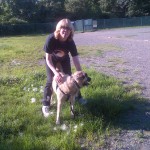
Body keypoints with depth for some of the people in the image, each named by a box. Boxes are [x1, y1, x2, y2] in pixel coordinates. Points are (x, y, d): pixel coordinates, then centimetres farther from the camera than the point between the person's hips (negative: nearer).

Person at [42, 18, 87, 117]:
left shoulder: (70, 42, -32)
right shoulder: (51, 39, -38)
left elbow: (76, 60, -28)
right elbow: (48, 59, -33)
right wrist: (56, 72, -45)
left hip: (64, 58, 2)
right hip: (51, 59, -2)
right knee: (50, 80, -10)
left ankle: (77, 96, 29)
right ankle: (46, 105, 2)